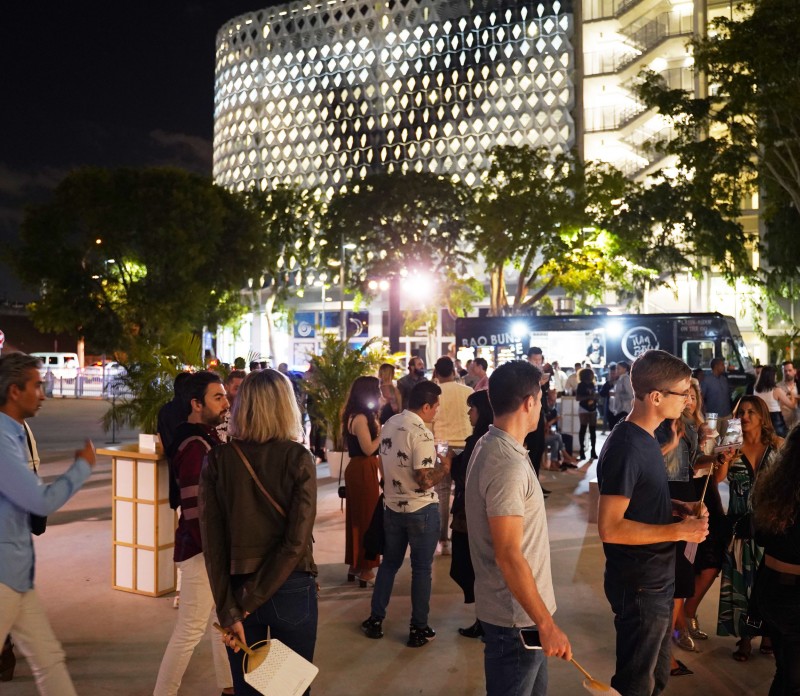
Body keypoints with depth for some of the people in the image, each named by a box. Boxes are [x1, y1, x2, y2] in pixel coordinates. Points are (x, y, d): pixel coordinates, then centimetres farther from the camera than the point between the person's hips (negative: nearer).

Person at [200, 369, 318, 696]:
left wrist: (230, 610, -8)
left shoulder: (218, 460, -5)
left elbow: (212, 541, -9)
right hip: (291, 591, -2)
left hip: (237, 589, 2)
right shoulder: (298, 459, -10)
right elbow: (296, 540, -16)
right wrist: (250, 601, -12)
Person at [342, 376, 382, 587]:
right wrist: (384, 432, -13)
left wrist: (379, 428, 6)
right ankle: (364, 568, 8)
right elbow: (369, 449, -22)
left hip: (359, 469, 10)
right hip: (363, 471, -10)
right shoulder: (360, 418, -18)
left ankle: (355, 564, 25)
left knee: (357, 517, 15)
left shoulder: (361, 416, 12)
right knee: (367, 517, -1)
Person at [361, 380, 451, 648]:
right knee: (421, 569, 7)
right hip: (421, 510, -7)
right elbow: (426, 480, -25)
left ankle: (375, 619, 25)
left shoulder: (389, 425, 1)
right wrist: (445, 466, -9)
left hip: (392, 506, 7)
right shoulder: (421, 433, -22)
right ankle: (418, 629, 16)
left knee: (389, 563, 19)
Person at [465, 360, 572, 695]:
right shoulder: (508, 465, -25)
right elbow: (508, 555, -27)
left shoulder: (490, 446, 6)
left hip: (517, 608, 9)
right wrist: (546, 623, -23)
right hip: (516, 615, -9)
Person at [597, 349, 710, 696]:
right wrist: (679, 531, -22)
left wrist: (677, 507, 1)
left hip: (657, 577, 9)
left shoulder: (645, 437, 5)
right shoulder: (625, 447, -25)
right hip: (639, 585, -9)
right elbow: (610, 528, -27)